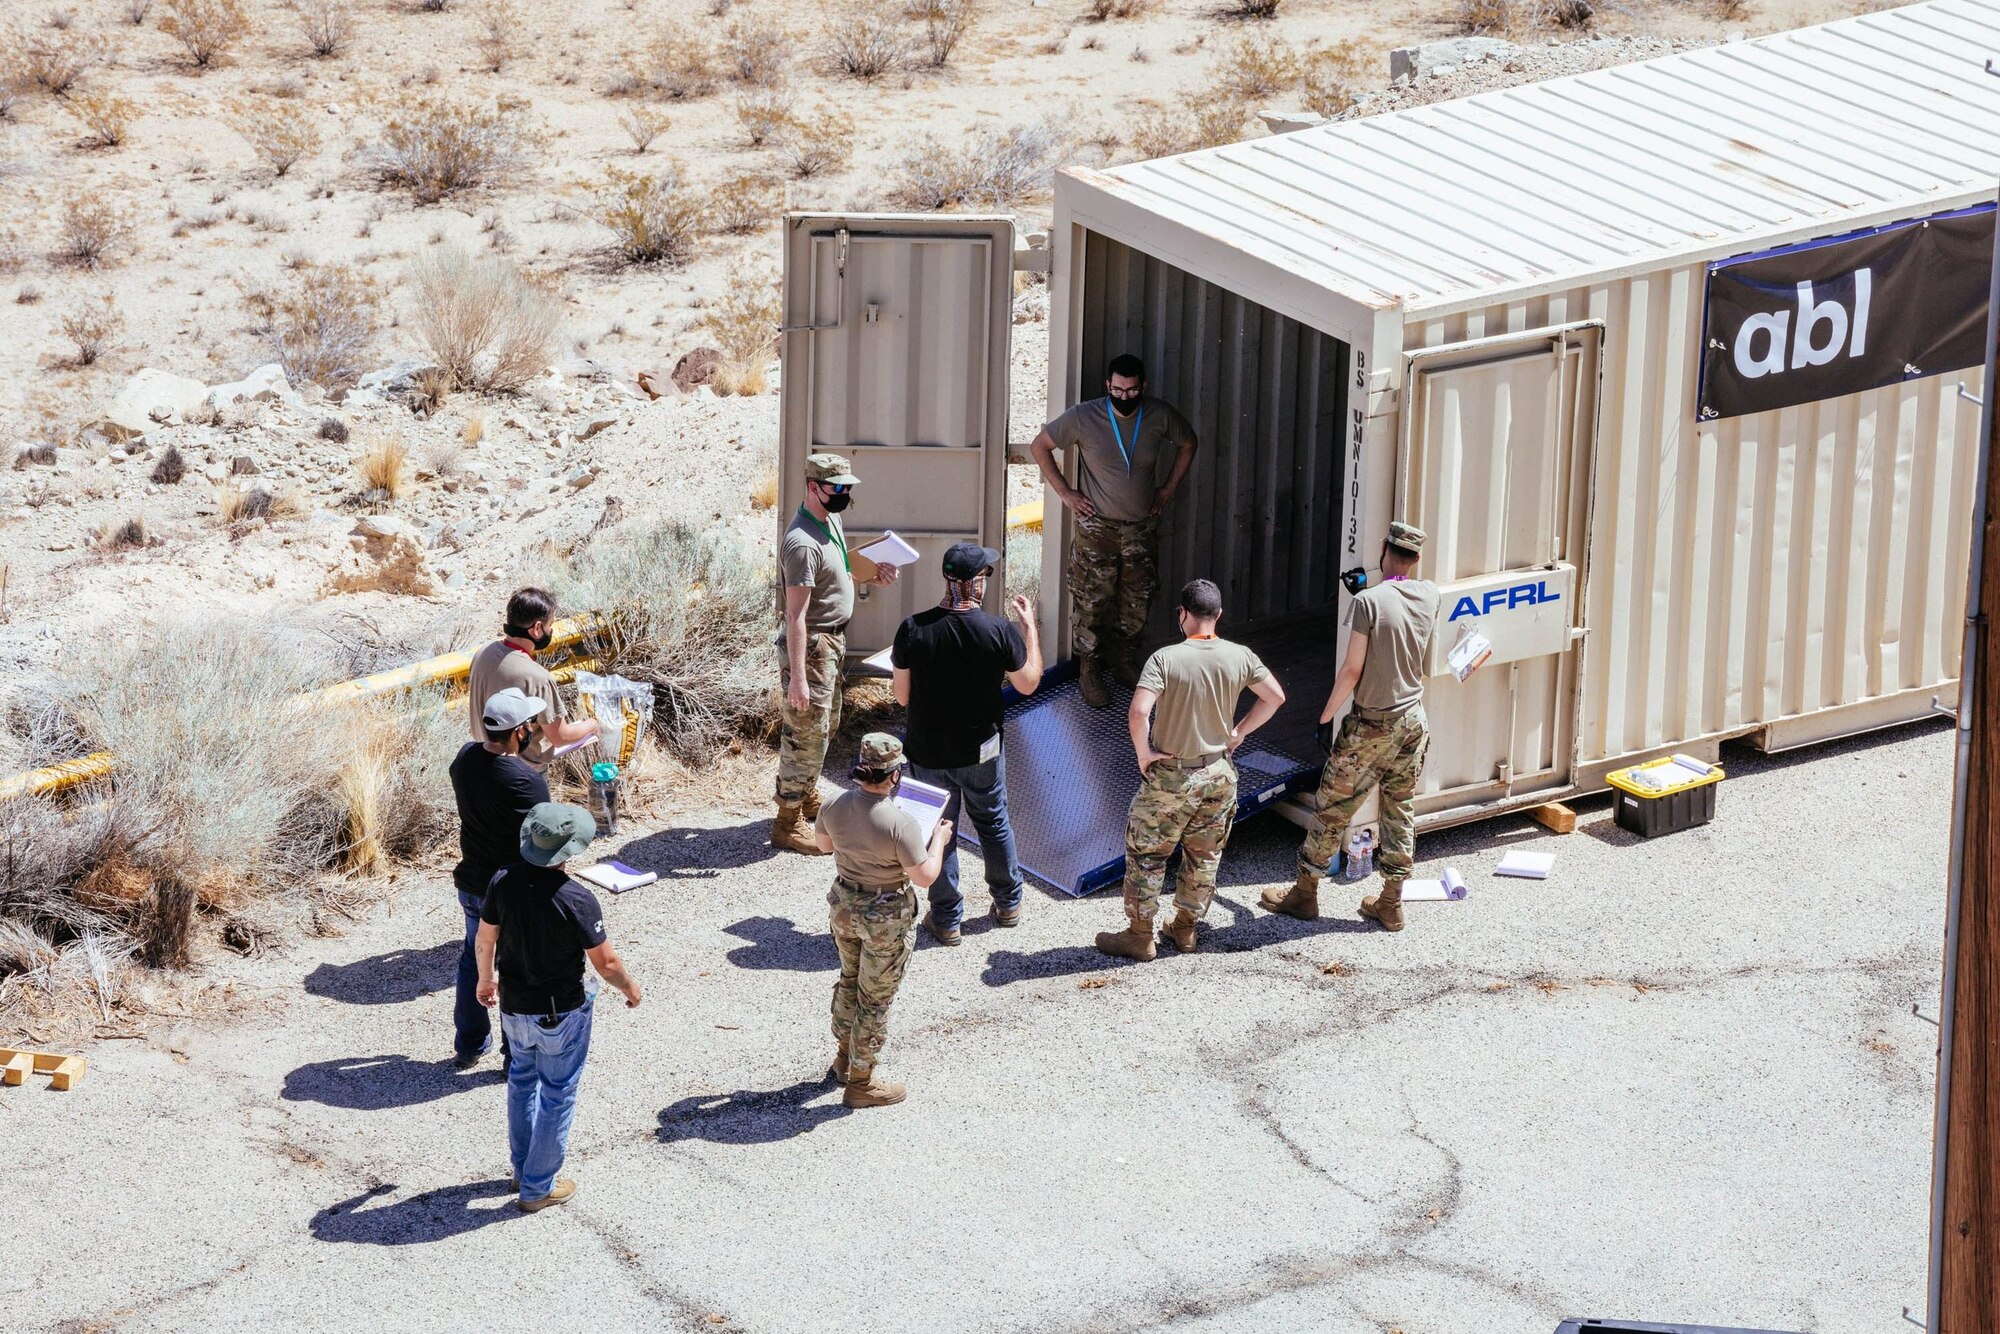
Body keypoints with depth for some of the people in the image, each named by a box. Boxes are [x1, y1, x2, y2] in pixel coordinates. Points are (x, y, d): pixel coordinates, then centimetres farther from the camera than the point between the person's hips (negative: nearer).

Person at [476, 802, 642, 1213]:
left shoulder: (503, 882, -13)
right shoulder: (577, 901, -27)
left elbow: (485, 939, 0)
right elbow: (606, 963, -18)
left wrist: (486, 979, 20)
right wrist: (630, 988, 2)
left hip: (513, 1005, 5)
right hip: (561, 1013, -5)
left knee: (522, 1079, 27)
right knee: (557, 1094, 12)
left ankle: (522, 1166, 41)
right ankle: (538, 1188, 21)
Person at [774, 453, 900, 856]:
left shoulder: (831, 521, 4)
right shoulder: (802, 542, -27)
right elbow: (796, 615, -28)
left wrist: (872, 574, 5)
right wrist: (797, 678, -29)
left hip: (833, 641, 10)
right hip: (811, 645, -10)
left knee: (825, 726, 23)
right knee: (807, 733, -3)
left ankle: (806, 796, 41)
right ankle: (788, 823, 6)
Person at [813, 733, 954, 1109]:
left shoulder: (836, 807, -13)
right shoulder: (901, 823, -31)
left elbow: (824, 843, 8)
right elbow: (924, 877, -22)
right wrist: (938, 840, -7)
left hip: (844, 905, 6)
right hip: (885, 918, -6)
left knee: (850, 979, 29)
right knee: (875, 997, 10)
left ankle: (844, 1056, 47)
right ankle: (861, 1082, 22)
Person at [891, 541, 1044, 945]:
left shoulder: (913, 630, -18)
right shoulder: (999, 631, -18)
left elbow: (901, 696, -9)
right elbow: (1028, 683, -2)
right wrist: (1030, 626, 8)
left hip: (928, 753, -1)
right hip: (981, 751, 1)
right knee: (993, 822, 23)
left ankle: (947, 919, 23)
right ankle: (1008, 904, 36)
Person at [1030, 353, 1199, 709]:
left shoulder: (1160, 416, -9)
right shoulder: (1084, 417, -16)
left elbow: (1187, 442, 13)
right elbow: (1039, 446, -5)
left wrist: (1170, 487, 6)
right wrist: (1064, 492, -7)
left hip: (1142, 527, 3)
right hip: (1097, 526, -3)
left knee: (1138, 602, 11)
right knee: (1091, 603, -1)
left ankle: (1125, 662, 30)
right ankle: (1089, 672, 13)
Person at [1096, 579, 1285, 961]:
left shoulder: (1165, 659, -19)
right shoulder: (1239, 657, -6)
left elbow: (1138, 713, -29)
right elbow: (1275, 696, 4)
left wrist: (1143, 753, -14)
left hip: (1171, 775, -4)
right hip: (1220, 773, 4)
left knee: (1145, 854, 10)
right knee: (1204, 856, 19)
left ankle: (1139, 935, 15)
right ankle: (1185, 929, 31)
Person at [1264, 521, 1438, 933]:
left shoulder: (1368, 601, -18)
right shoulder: (1429, 596, -1)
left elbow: (1352, 670, -17)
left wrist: (1326, 717, -6)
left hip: (1370, 725, -5)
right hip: (1413, 721, 5)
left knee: (1333, 809, 6)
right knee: (1401, 813, 13)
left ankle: (1305, 892, 15)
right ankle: (1391, 903, 17)